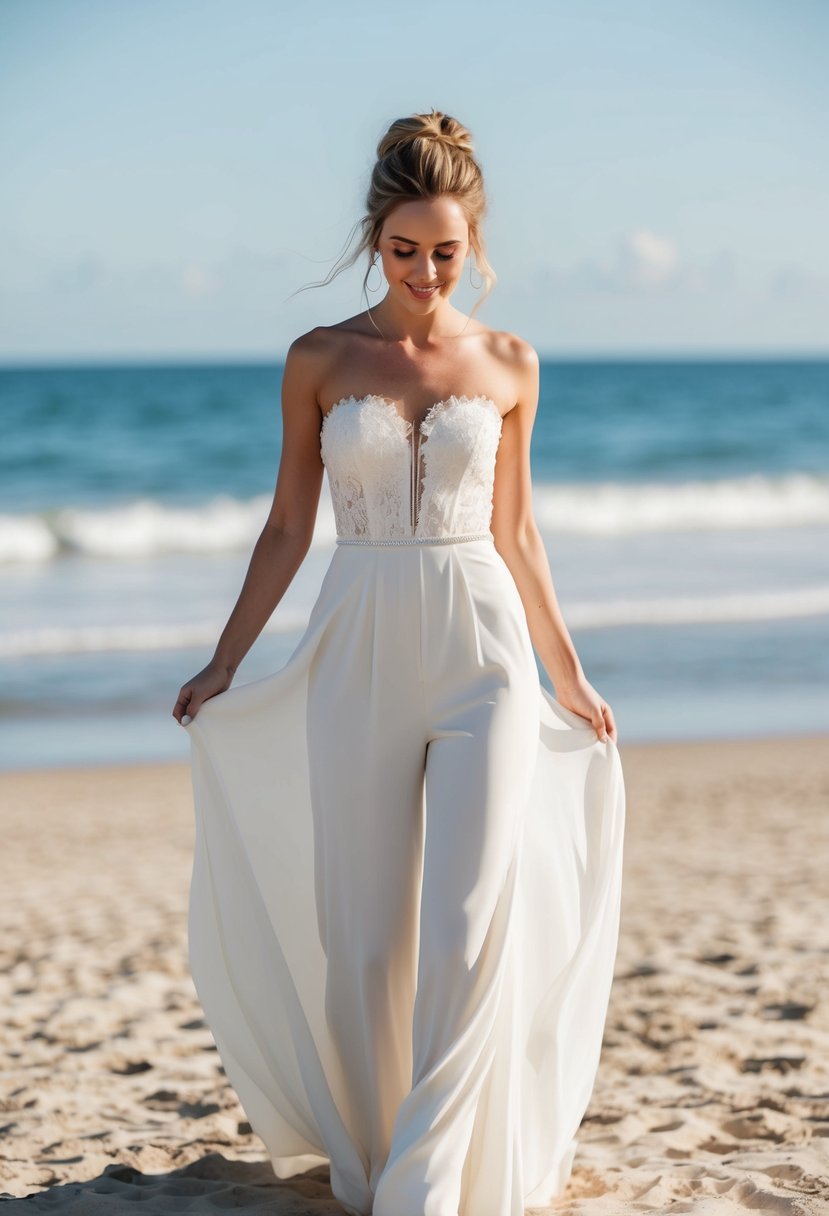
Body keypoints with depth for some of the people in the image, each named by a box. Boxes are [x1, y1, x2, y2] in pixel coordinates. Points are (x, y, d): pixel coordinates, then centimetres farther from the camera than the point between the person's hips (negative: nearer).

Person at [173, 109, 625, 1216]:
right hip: (359, 656, 1)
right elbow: (288, 528, 8)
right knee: (361, 934, 4)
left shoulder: (508, 365, 4)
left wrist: (568, 674, 17)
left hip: (483, 651, 0)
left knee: (471, 921, -12)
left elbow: (515, 533, 13)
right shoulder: (319, 362, 3)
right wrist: (223, 665, 5)